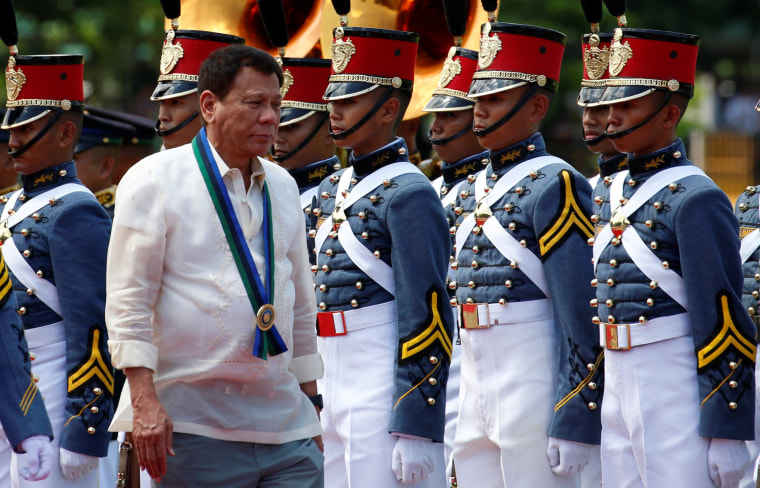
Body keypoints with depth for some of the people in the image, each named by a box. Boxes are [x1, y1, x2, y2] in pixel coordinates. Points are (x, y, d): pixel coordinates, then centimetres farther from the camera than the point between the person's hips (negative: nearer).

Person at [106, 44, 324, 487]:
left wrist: (311, 407, 20)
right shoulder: (153, 181, -2)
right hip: (195, 427, -5)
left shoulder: (283, 187, 15)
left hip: (286, 425, 5)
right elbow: (128, 301, -7)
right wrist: (145, 401, -16)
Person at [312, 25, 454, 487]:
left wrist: (416, 432, -19)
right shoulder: (332, 190, 15)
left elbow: (428, 321, -15)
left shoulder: (408, 194, -10)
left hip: (385, 393, -8)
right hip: (332, 392, 8)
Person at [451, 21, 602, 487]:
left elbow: (583, 319, -14)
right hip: (475, 386, 8)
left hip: (533, 380, -8)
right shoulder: (472, 191, 16)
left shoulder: (555, 185, -9)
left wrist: (574, 424, -18)